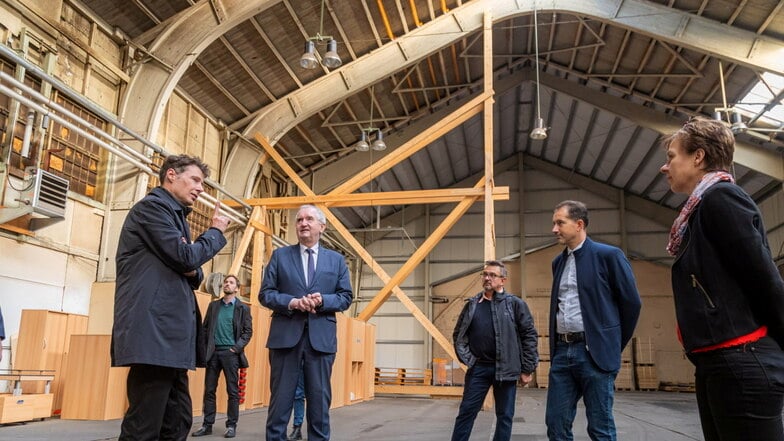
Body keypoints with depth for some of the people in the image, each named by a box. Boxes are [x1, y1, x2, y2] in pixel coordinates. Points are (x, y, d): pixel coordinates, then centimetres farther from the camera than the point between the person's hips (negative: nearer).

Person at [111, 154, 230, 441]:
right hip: (154, 331, -10)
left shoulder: (175, 215, 24)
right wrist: (216, 231, 3)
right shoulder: (152, 206, -4)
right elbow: (186, 256, -15)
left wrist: (194, 273, 3)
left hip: (170, 334, 10)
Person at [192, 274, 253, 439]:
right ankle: (207, 424, 13)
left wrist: (237, 347, -11)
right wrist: (205, 347, 0)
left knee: (232, 391, 1)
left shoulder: (243, 308, 5)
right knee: (209, 390, 5)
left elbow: (248, 331, 1)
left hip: (230, 353, -3)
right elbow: (205, 327, 11)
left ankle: (231, 425, 8)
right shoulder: (213, 305, 13)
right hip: (213, 352, 3)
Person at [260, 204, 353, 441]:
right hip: (286, 335, -1)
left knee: (320, 399, 6)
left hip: (321, 337, 1)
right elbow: (265, 293, 4)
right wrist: (291, 302, -14)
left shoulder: (337, 260, 12)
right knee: (280, 399, 3)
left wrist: (322, 300, -11)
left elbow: (345, 297, 8)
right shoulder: (280, 255, 9)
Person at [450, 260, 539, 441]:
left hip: (506, 369, -2)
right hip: (478, 367, 2)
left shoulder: (515, 304, -2)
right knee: (466, 412, 4)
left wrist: (527, 368, -5)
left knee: (505, 415, 8)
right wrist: (465, 357, 3)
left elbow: (529, 335, -2)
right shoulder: (472, 304, 7)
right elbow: (458, 333, 16)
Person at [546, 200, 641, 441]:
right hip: (562, 351, 6)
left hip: (595, 352, -6)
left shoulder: (608, 255, -5)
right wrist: (558, 345, 18)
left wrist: (613, 344, 4)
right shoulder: (558, 261, 14)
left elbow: (631, 302, -2)